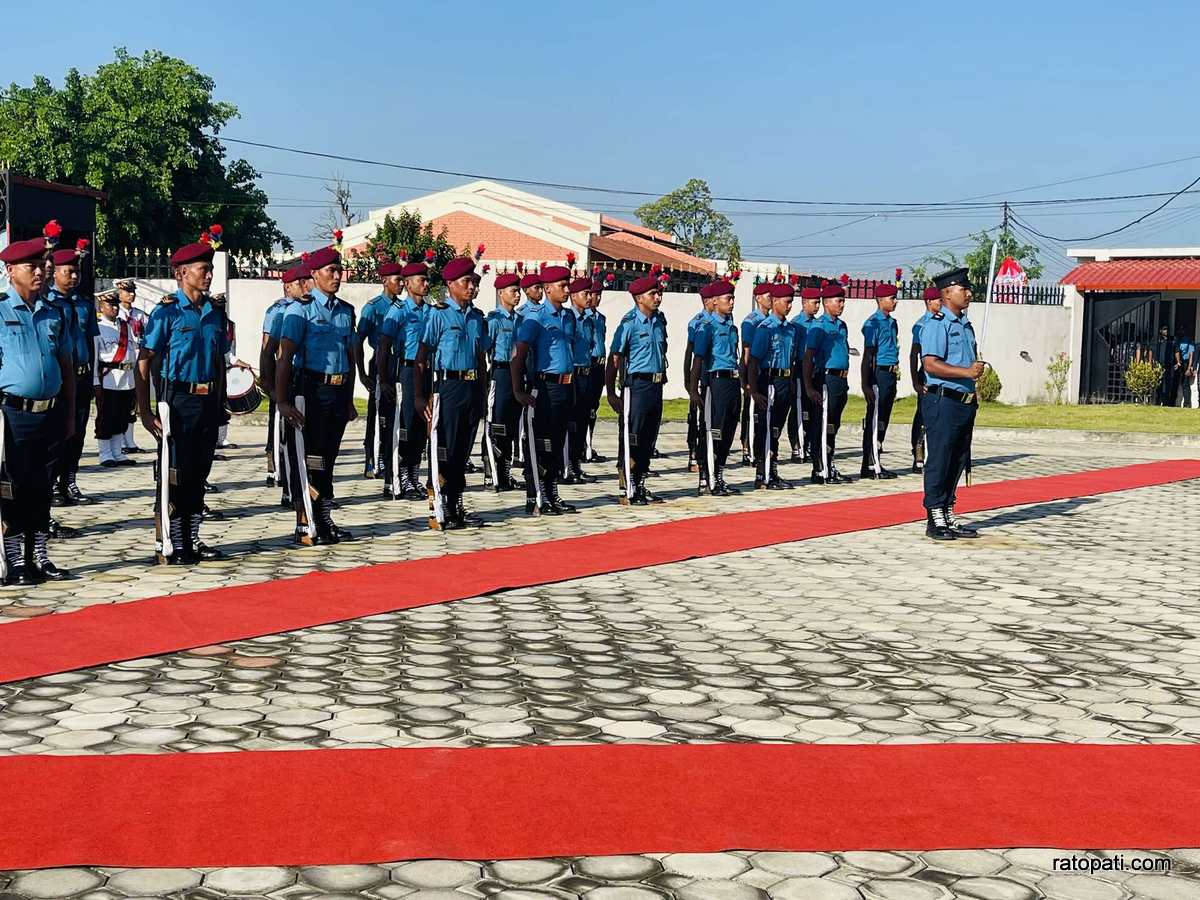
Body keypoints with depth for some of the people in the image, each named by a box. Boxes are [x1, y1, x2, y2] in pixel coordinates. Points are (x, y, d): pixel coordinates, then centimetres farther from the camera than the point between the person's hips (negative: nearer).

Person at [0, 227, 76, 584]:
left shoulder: (54, 314, 11)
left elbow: (67, 367, 16)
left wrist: (69, 417, 13)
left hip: (50, 413, 5)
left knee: (42, 487, 11)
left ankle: (39, 556, 20)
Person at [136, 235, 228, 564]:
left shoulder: (215, 313, 11)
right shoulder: (167, 312, -7)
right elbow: (144, 362, -9)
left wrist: (221, 403, 17)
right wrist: (145, 411, -14)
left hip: (208, 401, 6)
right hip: (178, 401, -6)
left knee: (199, 474, 12)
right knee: (173, 474, -1)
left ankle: (191, 540, 22)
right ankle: (167, 546, 6)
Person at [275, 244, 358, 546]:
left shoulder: (346, 311, 14)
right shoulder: (301, 309, -6)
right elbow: (284, 357, -11)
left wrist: (349, 400, 20)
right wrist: (282, 401, -17)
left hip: (338, 392, 6)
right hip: (311, 392, -6)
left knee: (327, 460, 13)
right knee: (306, 461, -2)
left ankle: (324, 522, 20)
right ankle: (305, 527, 4)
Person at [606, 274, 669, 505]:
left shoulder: (659, 320, 11)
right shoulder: (629, 322, -10)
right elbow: (614, 358, -11)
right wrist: (611, 393, -14)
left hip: (656, 386, 7)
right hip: (636, 385, -7)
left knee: (648, 440, 12)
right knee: (631, 440, -3)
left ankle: (640, 486, 20)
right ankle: (627, 492, 1)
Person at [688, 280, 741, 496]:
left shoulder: (732, 327, 16)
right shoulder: (707, 327, -7)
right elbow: (698, 359, -11)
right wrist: (694, 390, -16)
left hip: (733, 382, 8)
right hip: (716, 382, -8)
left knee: (727, 433, 11)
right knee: (711, 433, -4)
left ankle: (719, 479, 19)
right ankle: (705, 482, 1)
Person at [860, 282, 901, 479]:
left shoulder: (892, 323, 16)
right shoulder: (873, 323, -10)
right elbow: (868, 355, -13)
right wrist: (866, 384, -17)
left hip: (891, 375, 9)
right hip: (879, 374, -9)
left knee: (883, 421, 11)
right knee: (874, 420, -6)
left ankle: (874, 463, 16)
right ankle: (872, 466, -4)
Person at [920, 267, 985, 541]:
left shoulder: (965, 324, 19)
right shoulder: (936, 324, -10)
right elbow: (931, 364, -20)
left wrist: (973, 395, 20)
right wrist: (966, 372, -24)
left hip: (965, 402, 9)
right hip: (943, 401, -9)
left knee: (958, 460, 11)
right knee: (939, 459, -6)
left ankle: (949, 515, 18)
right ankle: (935, 519, -1)